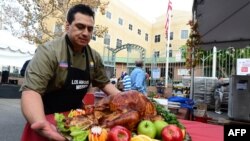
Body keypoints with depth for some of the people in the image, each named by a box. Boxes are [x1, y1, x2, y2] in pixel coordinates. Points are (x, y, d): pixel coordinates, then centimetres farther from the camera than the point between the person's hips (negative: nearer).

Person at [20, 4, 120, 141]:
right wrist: (40, 123, -45)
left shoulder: (94, 56, -3)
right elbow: (31, 89, -29)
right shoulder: (49, 51, -21)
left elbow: (104, 83, 5)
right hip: (49, 118, -5)